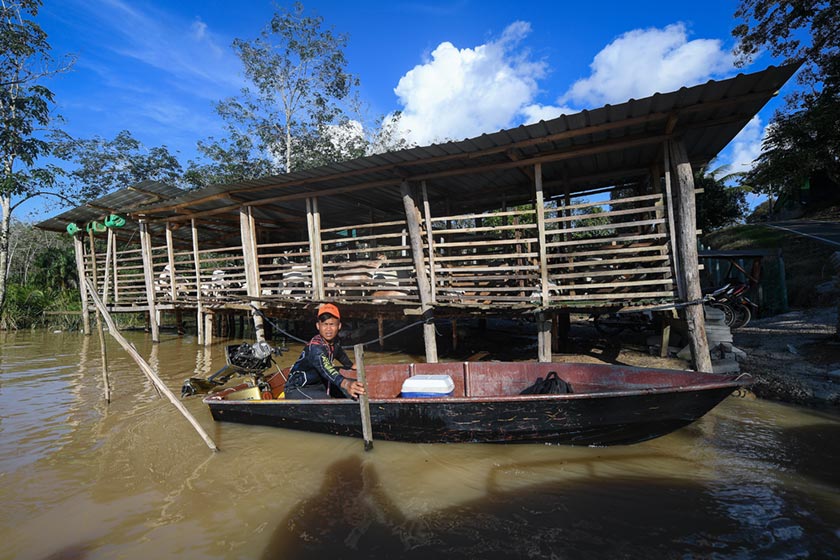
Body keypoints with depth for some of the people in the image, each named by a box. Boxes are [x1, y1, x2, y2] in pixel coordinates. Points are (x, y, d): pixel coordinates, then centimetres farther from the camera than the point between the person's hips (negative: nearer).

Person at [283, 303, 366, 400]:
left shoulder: (333, 341, -7)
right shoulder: (315, 346, -31)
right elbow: (325, 368, -53)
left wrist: (350, 365, 33)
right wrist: (345, 384, -70)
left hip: (318, 383, 9)